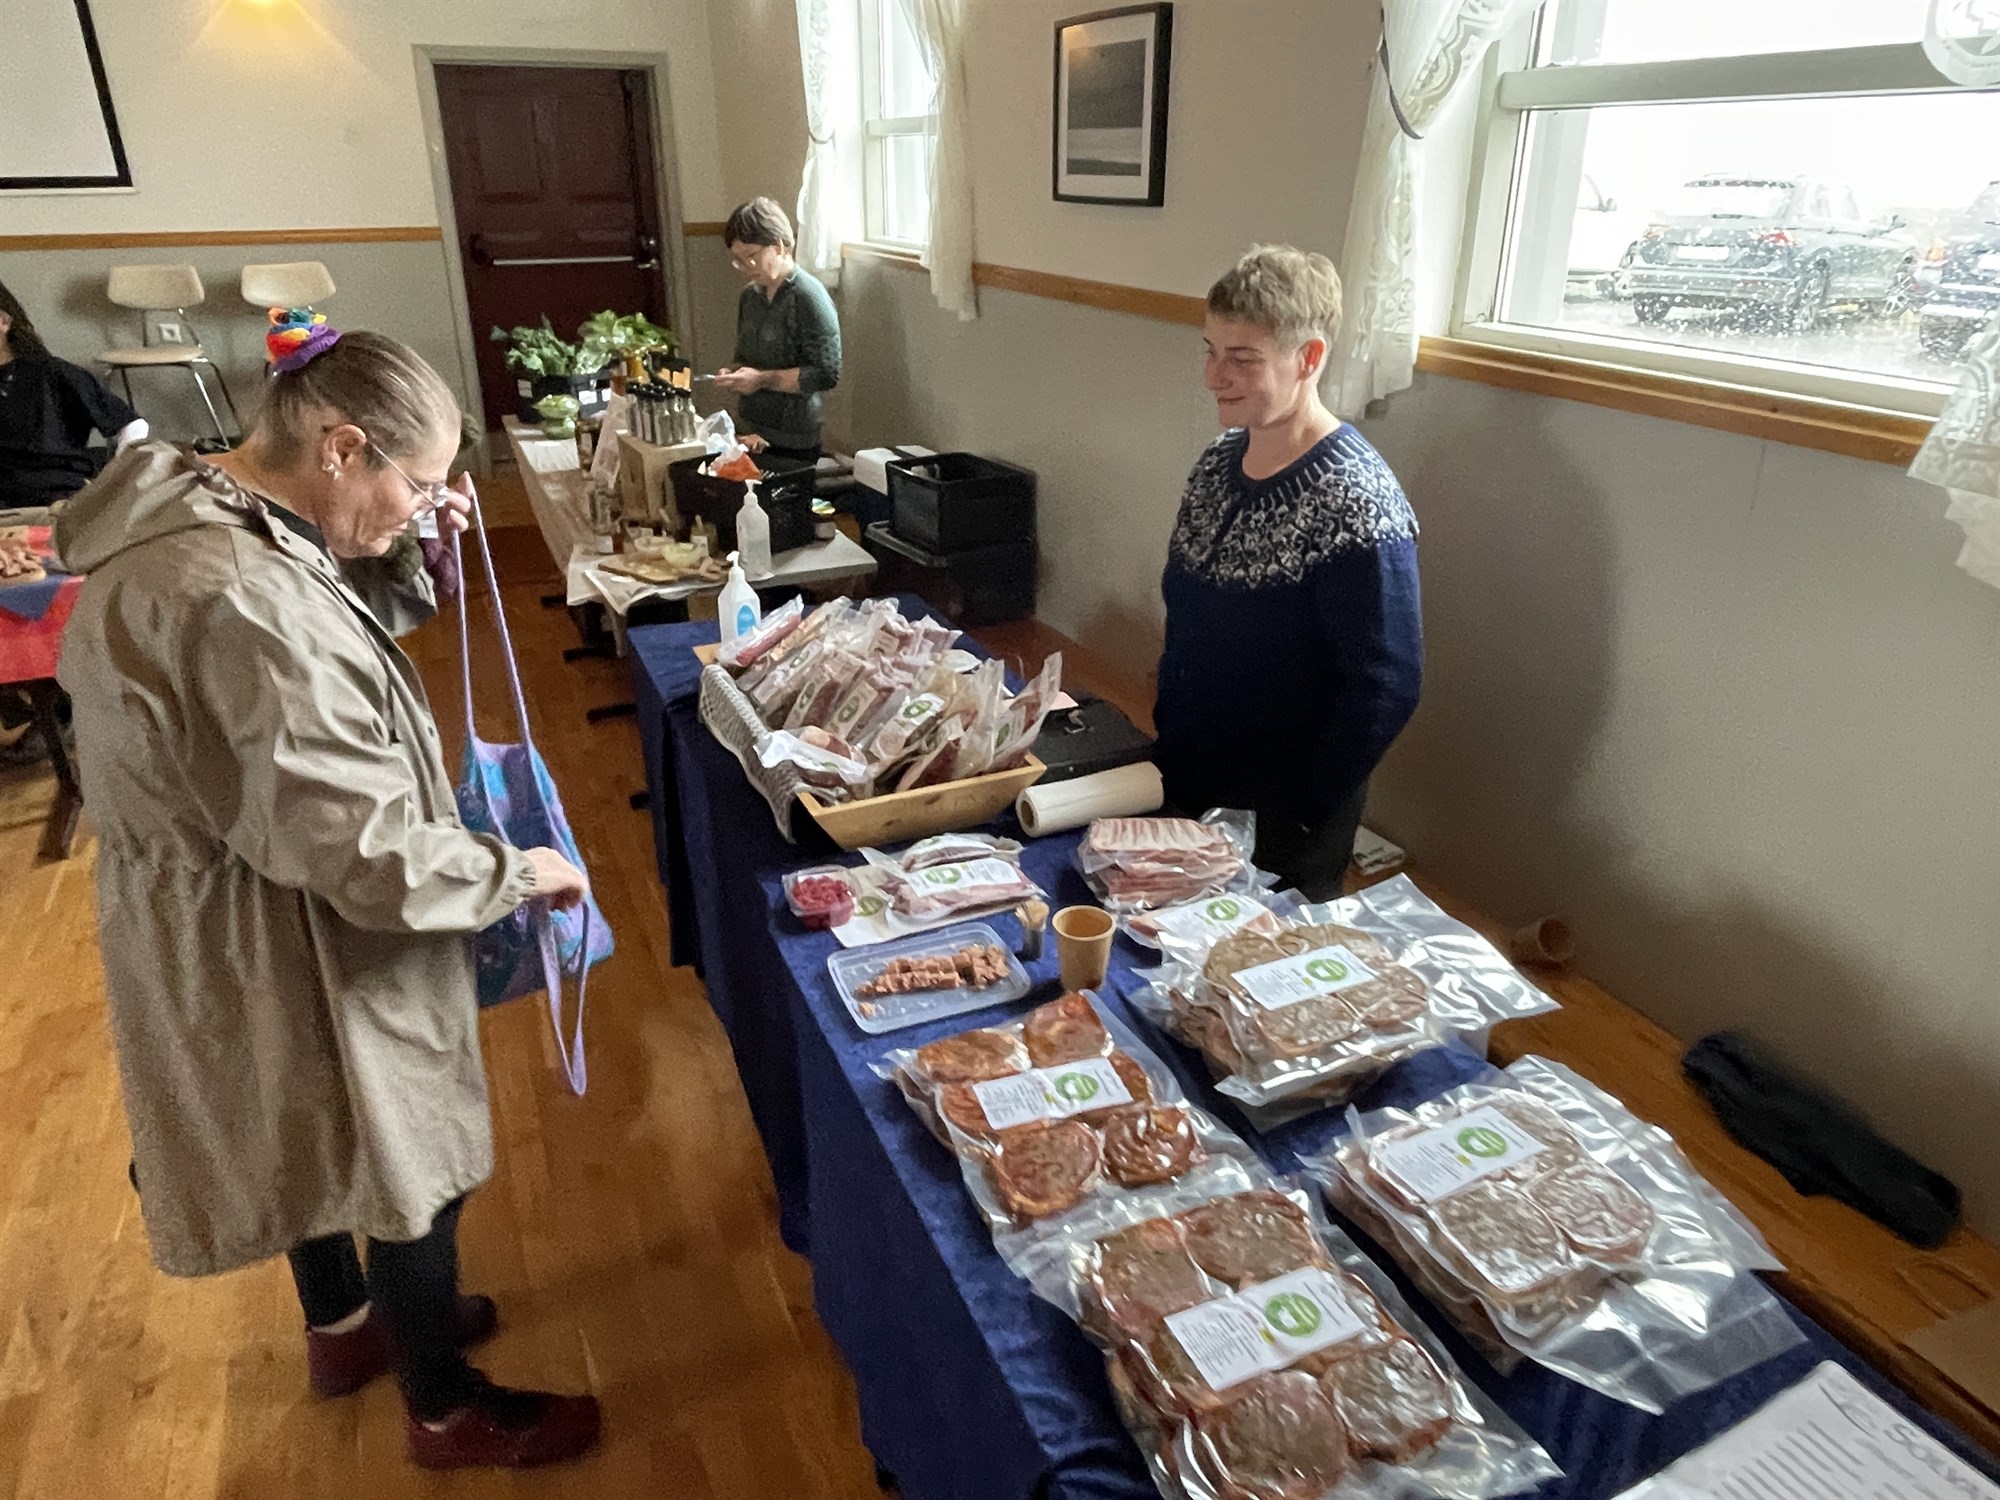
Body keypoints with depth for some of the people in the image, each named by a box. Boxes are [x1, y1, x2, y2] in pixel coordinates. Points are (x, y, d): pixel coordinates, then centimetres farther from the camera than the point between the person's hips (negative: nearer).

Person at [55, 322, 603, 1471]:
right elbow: (367, 857, -32)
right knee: (413, 1164, 11)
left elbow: (338, 619, 16)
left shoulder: (191, 515, -3)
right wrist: (519, 871, -17)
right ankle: (448, 1409, 36)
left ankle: (343, 1327, 55)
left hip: (255, 922, 10)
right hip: (295, 953, -10)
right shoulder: (243, 605, -35)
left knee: (309, 1137, 29)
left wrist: (417, 544, -1)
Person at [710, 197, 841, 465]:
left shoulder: (808, 297, -11)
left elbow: (827, 374, -17)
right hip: (750, 434, 6)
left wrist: (762, 379, -19)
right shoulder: (749, 296, 11)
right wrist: (734, 375, 1)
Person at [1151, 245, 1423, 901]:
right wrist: (1166, 742, 8)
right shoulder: (1220, 459, 1)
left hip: (1278, 829, -7)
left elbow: (1386, 687, -22)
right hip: (1184, 785, 7)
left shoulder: (1356, 504, -23)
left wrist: (1290, 817, -17)